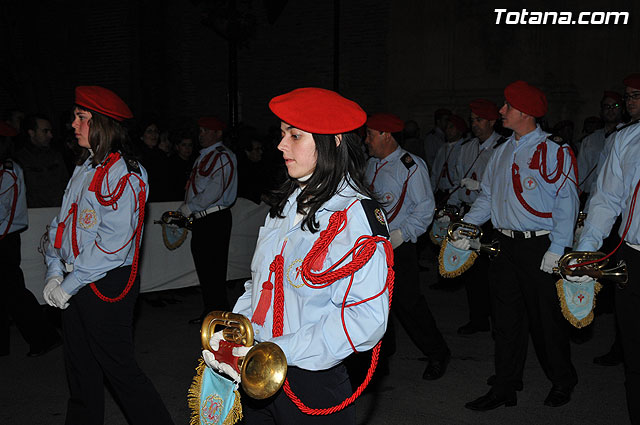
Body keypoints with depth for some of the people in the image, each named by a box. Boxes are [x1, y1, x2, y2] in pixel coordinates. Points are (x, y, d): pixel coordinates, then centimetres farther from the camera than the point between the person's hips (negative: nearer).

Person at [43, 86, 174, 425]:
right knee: (81, 370, 16)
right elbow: (62, 224, 13)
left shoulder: (123, 175, -15)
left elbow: (113, 242, -20)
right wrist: (55, 272, 0)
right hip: (73, 285, 8)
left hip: (106, 286, -8)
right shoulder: (83, 168, 11)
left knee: (118, 368, 0)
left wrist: (70, 284, -16)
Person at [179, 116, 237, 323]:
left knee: (214, 269, -4)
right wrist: (187, 210, 8)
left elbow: (214, 192, -21)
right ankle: (209, 311, 26)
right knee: (202, 265, 15)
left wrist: (188, 208, -15)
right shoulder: (204, 156, 18)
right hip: (200, 220, 9)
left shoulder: (223, 156, -11)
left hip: (215, 220, -9)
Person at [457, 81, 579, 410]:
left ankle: (563, 382, 28)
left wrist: (557, 249, -17)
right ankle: (504, 389, 19)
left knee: (547, 318, 5)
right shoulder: (502, 153, 13)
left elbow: (566, 203, -11)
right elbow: (487, 196, 17)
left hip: (540, 246, -6)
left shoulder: (553, 152, -8)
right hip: (505, 244, 6)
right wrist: (466, 226, 3)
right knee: (506, 318, 9)